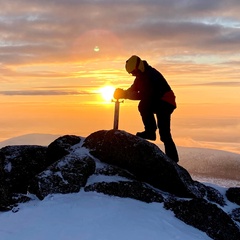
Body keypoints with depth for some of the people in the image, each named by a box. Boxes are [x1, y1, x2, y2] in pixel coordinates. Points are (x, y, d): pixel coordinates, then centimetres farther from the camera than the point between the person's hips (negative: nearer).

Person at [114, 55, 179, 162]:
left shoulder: (151, 74, -22)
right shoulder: (142, 75, 9)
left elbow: (145, 95, -30)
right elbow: (133, 90, 5)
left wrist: (125, 94, -30)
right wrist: (122, 93, -16)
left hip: (165, 102, -9)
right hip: (157, 103, 9)